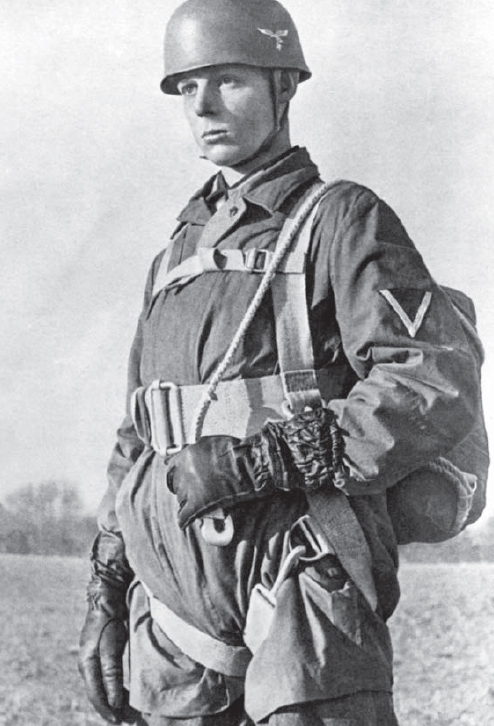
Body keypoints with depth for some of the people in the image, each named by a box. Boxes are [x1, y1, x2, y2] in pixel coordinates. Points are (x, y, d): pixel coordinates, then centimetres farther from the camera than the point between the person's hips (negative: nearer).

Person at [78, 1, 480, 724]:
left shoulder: (343, 218, 3)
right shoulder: (176, 256, 24)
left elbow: (439, 389, -12)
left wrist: (257, 458, -19)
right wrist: (105, 595, 16)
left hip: (302, 575, -6)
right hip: (176, 581, 6)